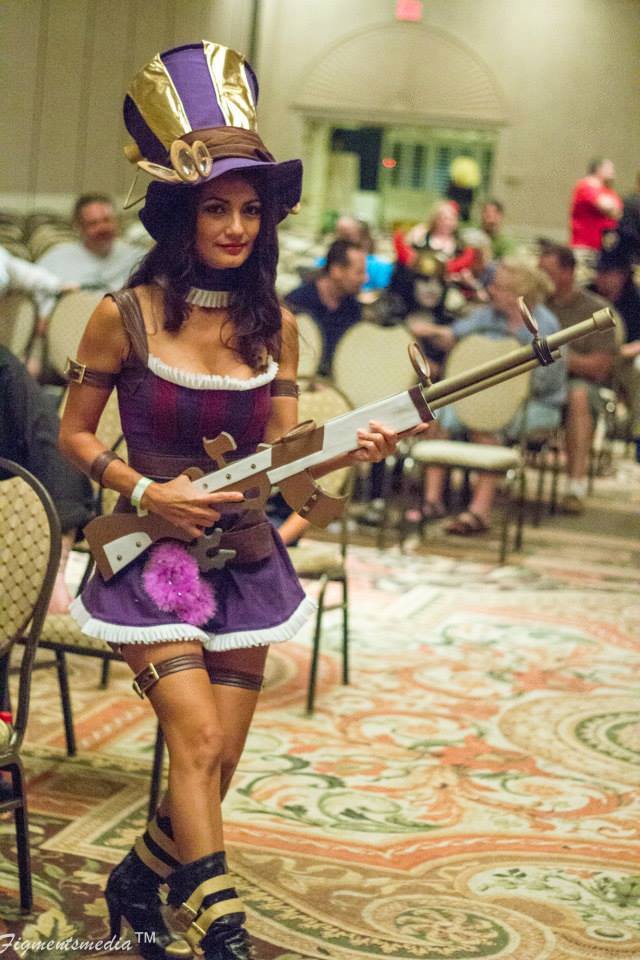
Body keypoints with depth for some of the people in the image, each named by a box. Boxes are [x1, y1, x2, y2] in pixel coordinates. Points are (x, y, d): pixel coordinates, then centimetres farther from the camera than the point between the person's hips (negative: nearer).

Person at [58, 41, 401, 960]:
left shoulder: (273, 325, 1)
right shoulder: (126, 316, -9)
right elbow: (74, 435, 0)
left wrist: (348, 450, -14)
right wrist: (147, 491, -15)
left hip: (244, 560, 4)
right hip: (150, 560, -4)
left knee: (217, 767, 8)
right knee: (198, 740, -18)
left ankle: (137, 883, 33)